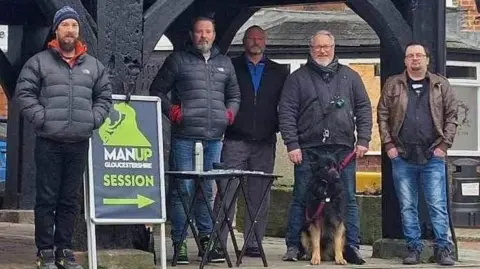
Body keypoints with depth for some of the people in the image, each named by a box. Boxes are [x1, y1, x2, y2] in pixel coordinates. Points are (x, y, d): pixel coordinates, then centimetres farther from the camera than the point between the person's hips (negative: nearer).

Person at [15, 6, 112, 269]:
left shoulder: (94, 65, 13)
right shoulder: (39, 62, 2)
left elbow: (104, 97, 17)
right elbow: (24, 93, -2)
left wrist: (93, 120, 2)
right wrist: (42, 118, -11)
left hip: (79, 143, 3)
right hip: (48, 142, -3)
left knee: (69, 199, 7)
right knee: (47, 198, -2)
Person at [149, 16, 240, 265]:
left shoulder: (224, 63, 18)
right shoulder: (178, 60, 4)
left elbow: (234, 95, 27)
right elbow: (157, 90, 6)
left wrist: (230, 112, 9)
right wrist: (171, 110, -7)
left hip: (214, 138, 4)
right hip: (185, 136, -4)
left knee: (207, 190, 10)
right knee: (183, 190, -5)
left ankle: (205, 240, 17)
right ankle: (179, 243, 0)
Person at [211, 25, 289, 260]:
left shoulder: (278, 72, 14)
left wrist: (277, 127, 0)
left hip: (264, 144, 3)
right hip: (234, 141, -3)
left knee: (259, 196, 4)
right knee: (227, 192, -8)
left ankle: (253, 244, 9)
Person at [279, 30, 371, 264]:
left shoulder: (349, 77, 13)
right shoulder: (298, 78, 6)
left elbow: (363, 108, 11)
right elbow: (286, 112, 1)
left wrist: (363, 139, 1)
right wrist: (292, 144, -8)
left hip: (343, 149, 2)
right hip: (308, 149, -2)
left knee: (348, 199, 1)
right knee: (302, 199, 1)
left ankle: (352, 247, 5)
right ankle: (294, 246, 9)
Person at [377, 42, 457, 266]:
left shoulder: (441, 85, 8)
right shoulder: (393, 85, 8)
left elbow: (451, 117, 6)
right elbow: (382, 116, 7)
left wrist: (444, 145, -2)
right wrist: (388, 144, -2)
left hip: (433, 156, -1)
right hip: (402, 157, 1)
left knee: (438, 205, -2)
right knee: (407, 207, 5)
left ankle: (443, 249, 2)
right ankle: (413, 249, 11)